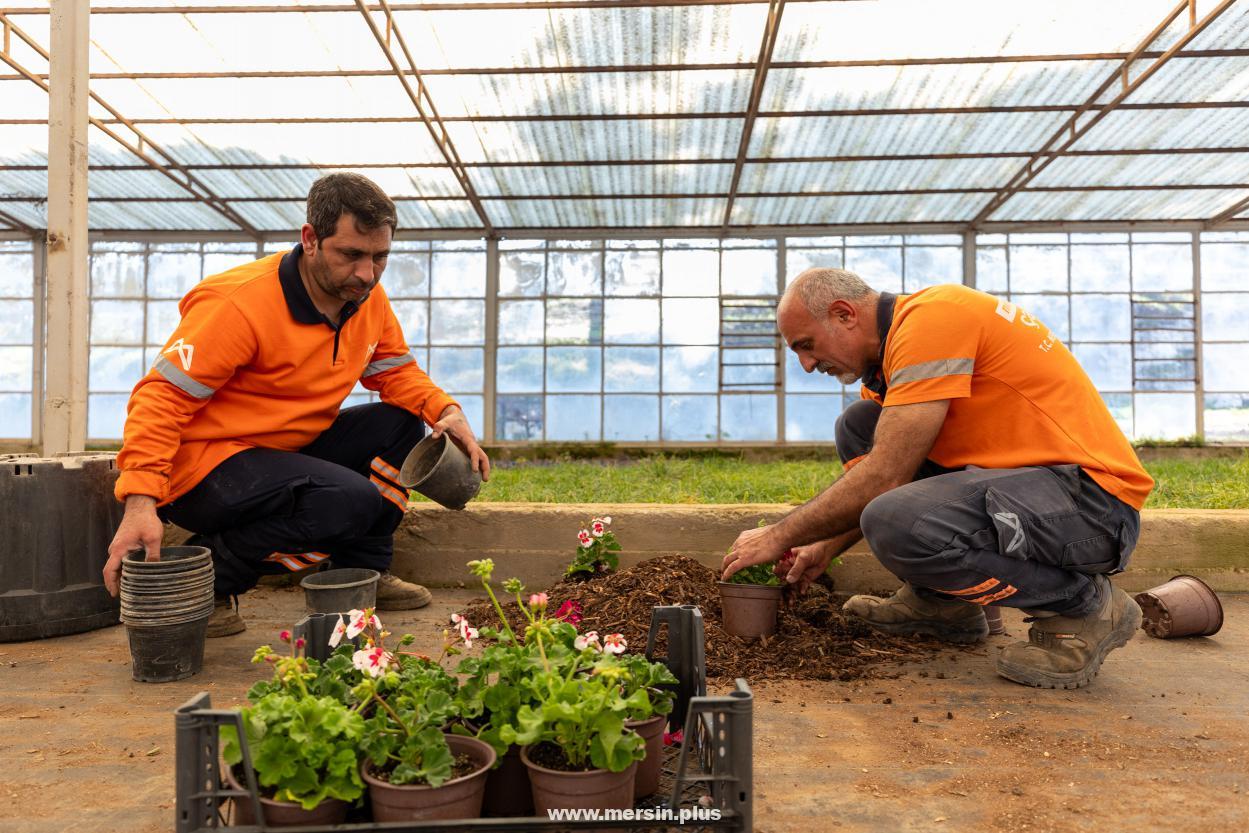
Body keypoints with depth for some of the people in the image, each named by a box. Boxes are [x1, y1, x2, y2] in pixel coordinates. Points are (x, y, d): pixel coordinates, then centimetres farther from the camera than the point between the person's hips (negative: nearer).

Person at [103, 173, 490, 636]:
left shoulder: (368, 299, 0)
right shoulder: (239, 304, -23)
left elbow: (396, 370, 9)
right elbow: (161, 397, -24)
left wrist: (445, 411, -12)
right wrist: (141, 502, -34)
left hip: (284, 455, 8)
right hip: (200, 463, -8)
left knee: (400, 423, -3)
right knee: (353, 501, -28)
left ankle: (363, 573, 7)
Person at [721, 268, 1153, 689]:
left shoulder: (931, 318, -18)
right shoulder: (899, 339, 12)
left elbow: (884, 478, -22)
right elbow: (899, 473, 21)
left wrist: (779, 537, -10)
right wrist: (826, 547, 18)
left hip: (1093, 499, -10)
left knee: (899, 524, -33)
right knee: (859, 427, 9)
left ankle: (1084, 604, -6)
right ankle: (942, 601, 13)